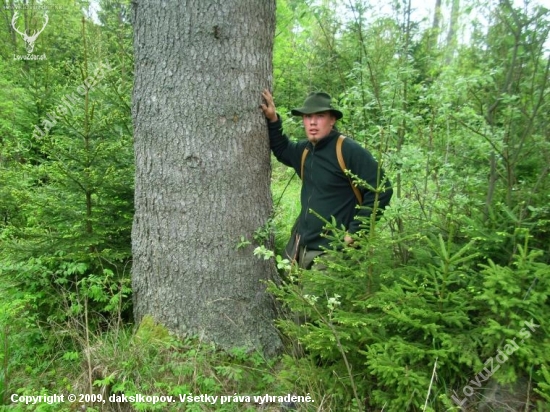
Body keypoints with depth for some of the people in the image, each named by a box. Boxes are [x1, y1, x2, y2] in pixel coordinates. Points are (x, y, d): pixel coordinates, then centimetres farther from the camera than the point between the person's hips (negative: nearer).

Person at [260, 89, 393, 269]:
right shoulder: (304, 150, 8)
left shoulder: (350, 151, -15)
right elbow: (282, 150, 29)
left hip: (332, 252, -7)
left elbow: (381, 190, -17)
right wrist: (273, 120, 13)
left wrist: (355, 231, -16)